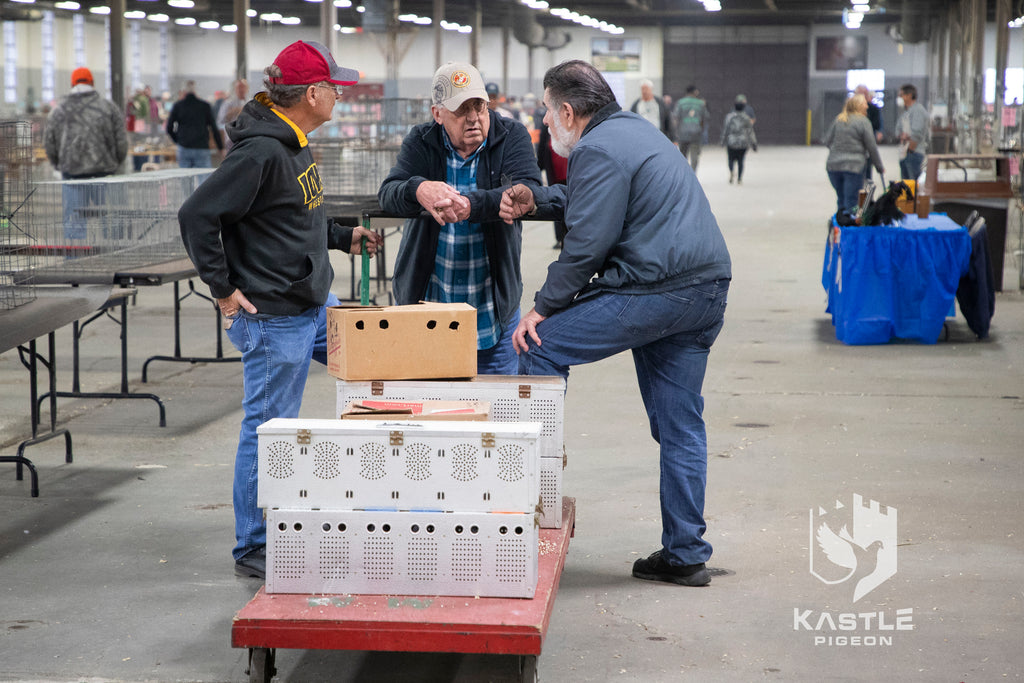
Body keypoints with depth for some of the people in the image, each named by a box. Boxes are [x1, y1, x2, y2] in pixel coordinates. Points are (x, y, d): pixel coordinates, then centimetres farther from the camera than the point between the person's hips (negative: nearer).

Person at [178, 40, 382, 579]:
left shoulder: (295, 143, 9)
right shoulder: (261, 152, -22)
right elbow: (197, 216, -24)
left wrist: (343, 237, 15)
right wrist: (222, 289, -20)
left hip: (318, 306, 10)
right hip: (273, 319, -10)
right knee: (268, 430, -1)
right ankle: (253, 550, 13)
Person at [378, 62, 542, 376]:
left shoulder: (511, 135, -4)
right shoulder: (421, 141, -1)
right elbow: (387, 194, -15)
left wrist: (472, 205, -38)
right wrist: (418, 190, -39)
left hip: (493, 305, -1)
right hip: (426, 299, 1)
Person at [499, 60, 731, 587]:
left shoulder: (597, 150, -9)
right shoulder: (635, 130, 22)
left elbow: (587, 243, -15)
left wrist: (544, 307, -7)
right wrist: (535, 200, 23)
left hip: (656, 290, -10)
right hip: (707, 290, 10)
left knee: (539, 345, 1)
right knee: (680, 424, 11)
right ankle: (685, 554, 14)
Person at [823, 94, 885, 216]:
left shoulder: (838, 119, 10)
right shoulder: (863, 122, -4)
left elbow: (827, 141, 12)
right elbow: (872, 147, -2)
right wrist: (880, 167, 8)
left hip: (833, 165, 5)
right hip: (854, 166, -5)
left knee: (841, 200, 16)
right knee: (852, 202, -3)